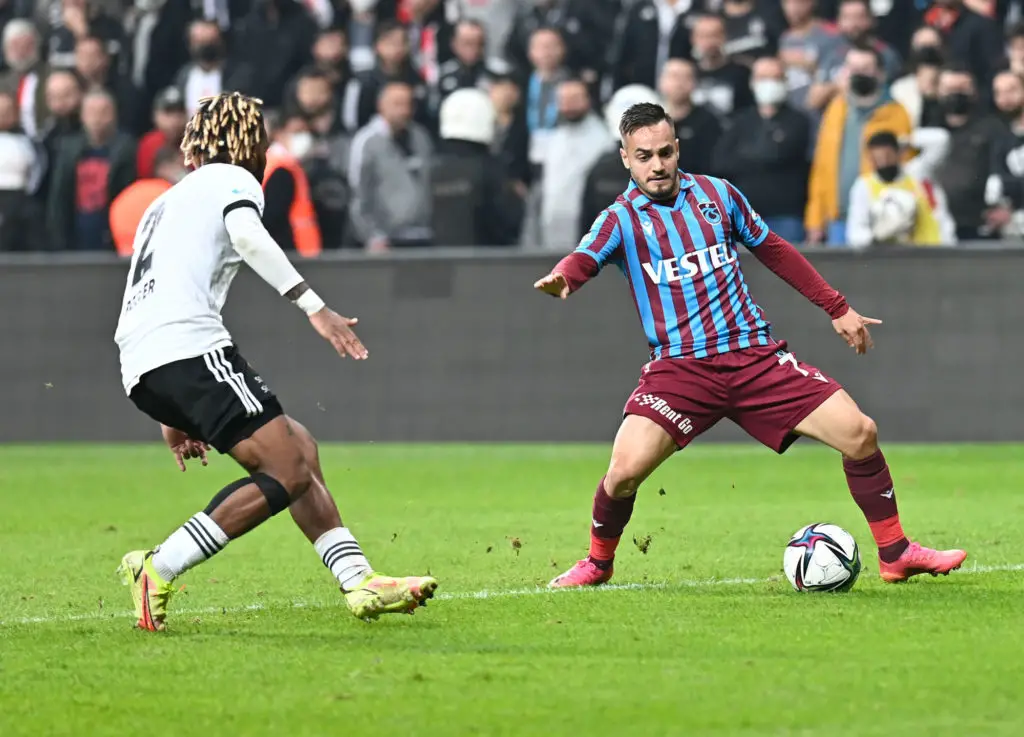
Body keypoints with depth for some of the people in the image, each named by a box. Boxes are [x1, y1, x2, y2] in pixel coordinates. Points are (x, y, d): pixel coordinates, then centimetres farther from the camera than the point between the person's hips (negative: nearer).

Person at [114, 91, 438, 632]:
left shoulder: (167, 201, 34)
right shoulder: (232, 180, 9)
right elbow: (247, 237, -15)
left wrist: (172, 415, 35)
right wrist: (315, 308, -20)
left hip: (141, 365, 9)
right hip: (189, 347, -9)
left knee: (298, 448, 14)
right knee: (289, 470, -13)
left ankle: (359, 583, 6)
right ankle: (157, 570, -18)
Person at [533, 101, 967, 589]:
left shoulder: (717, 194, 9)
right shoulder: (621, 219, 0)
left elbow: (774, 252, 20)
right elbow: (582, 261, -19)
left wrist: (837, 309, 21)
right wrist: (561, 280, -44)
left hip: (755, 357, 2)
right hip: (679, 367, -2)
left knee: (858, 433, -10)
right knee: (624, 472, -21)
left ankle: (895, 554, 7)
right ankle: (598, 563, 9)